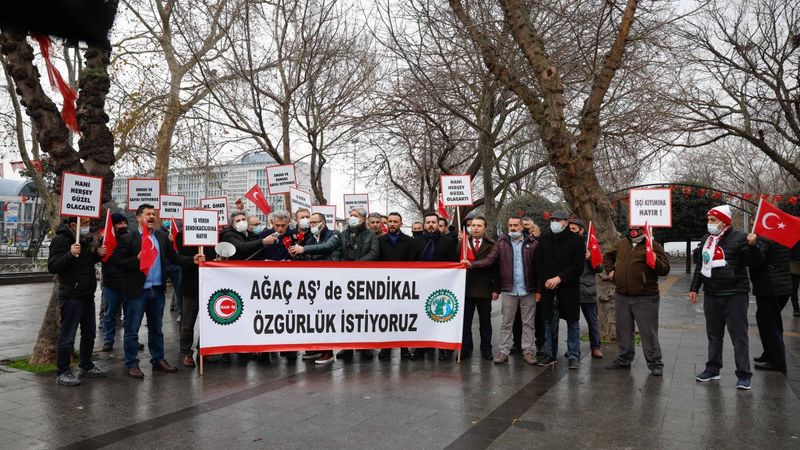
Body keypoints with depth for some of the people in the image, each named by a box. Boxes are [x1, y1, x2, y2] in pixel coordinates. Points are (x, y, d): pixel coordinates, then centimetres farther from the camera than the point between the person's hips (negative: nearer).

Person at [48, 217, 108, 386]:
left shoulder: (87, 238, 11)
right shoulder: (61, 239, -14)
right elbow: (52, 267, -19)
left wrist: (98, 254, 4)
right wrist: (70, 254, -33)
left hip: (87, 294, 8)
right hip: (71, 296, -8)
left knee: (89, 334, 17)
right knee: (67, 336, -1)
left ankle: (86, 367, 31)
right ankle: (62, 373, 9)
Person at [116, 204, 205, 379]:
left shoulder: (162, 237, 8)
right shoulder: (128, 238, -6)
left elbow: (174, 257, 5)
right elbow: (121, 263, -9)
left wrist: (192, 260, -8)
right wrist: (137, 259, -25)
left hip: (157, 290, 5)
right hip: (136, 291, -5)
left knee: (156, 329, 16)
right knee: (132, 330, 4)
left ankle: (158, 360, 27)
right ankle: (132, 364, 15)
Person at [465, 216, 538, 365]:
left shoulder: (532, 243, 1)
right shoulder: (501, 243, 3)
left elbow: (538, 266, -2)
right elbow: (490, 259, -5)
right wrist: (472, 264, -20)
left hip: (528, 291, 0)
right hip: (508, 291, 0)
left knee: (528, 323, 9)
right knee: (506, 323, 7)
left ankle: (528, 350, 19)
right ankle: (503, 351, 14)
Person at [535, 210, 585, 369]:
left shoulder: (576, 240, -3)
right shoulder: (544, 239, 9)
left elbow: (579, 266, -9)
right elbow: (539, 264, 9)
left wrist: (560, 278, -17)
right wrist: (544, 282, -4)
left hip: (569, 288, -3)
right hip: (548, 289, 3)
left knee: (573, 322, 5)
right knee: (550, 322, 9)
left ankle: (573, 356, 14)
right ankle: (550, 354, 19)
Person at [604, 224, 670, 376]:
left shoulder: (653, 246, -5)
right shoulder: (621, 243, 11)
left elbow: (665, 269, -11)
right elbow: (608, 256, 29)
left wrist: (655, 261, -29)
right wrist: (610, 270, 14)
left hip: (645, 298, -5)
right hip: (621, 296, 5)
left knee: (649, 333, -1)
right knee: (623, 331, 15)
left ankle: (655, 364, 10)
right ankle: (624, 359, 29)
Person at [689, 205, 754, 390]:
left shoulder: (739, 238, -7)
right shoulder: (706, 239, 13)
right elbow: (701, 265, 20)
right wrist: (694, 288, 18)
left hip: (735, 296, -6)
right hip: (711, 296, 6)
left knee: (739, 336, -1)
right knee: (713, 335, 15)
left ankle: (744, 375, 7)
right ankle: (713, 369, 26)